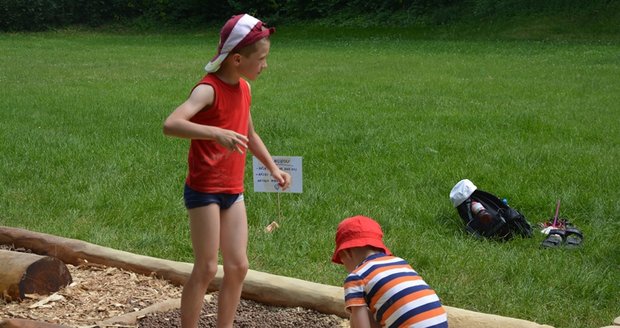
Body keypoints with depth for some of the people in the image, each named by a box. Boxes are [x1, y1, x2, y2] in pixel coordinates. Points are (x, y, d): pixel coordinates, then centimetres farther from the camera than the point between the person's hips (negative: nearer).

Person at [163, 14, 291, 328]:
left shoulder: (244, 88, 7)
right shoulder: (209, 89, -18)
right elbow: (170, 125, -36)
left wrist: (273, 167, 17)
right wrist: (216, 133, -47)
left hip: (233, 191, 8)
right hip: (204, 191, -7)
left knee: (238, 266, 8)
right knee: (206, 269, -2)